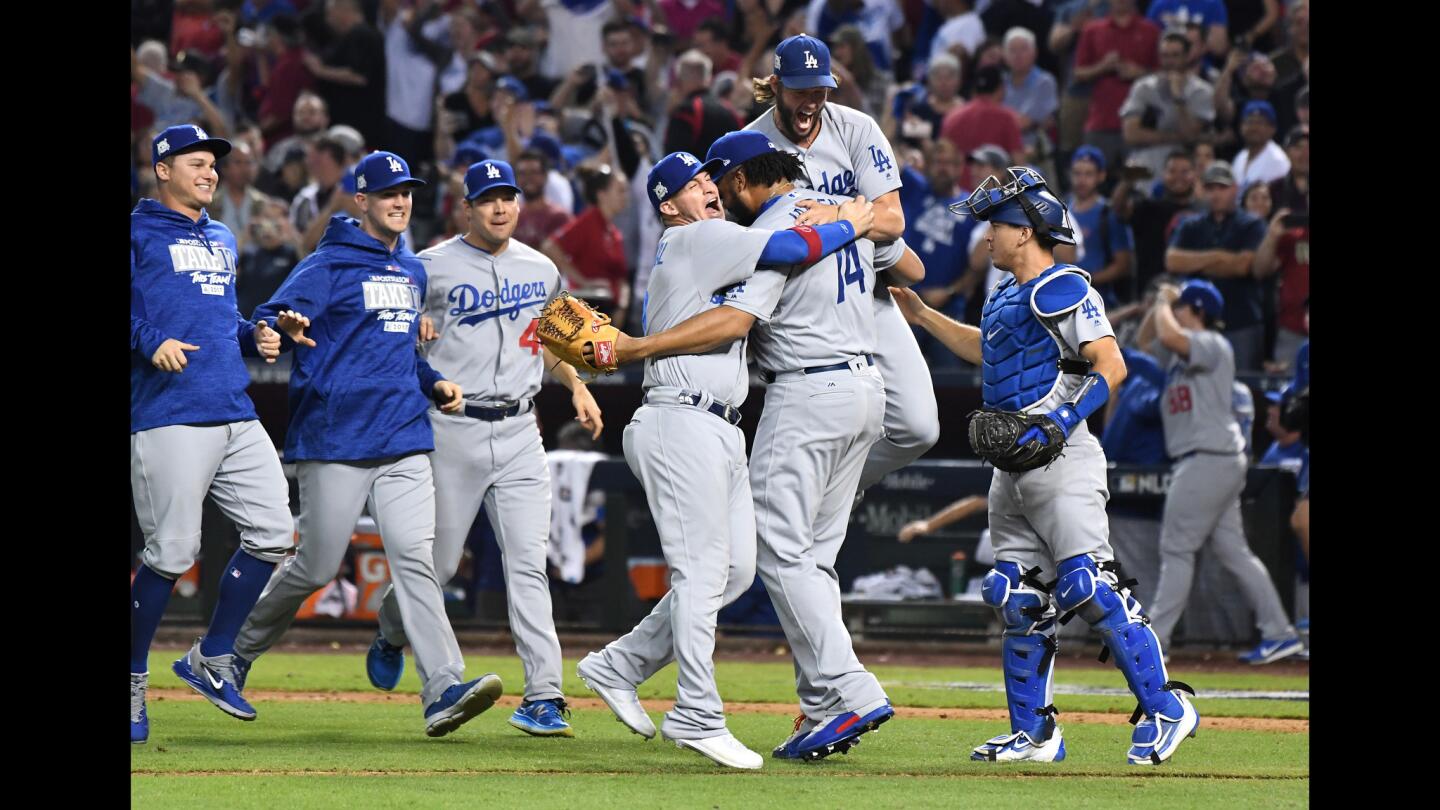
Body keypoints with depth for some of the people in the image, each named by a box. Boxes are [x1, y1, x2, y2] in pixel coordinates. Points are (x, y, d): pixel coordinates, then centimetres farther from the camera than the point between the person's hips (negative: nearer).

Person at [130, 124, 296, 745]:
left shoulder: (221, 241, 24)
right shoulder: (138, 235, 1)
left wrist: (256, 337, 14)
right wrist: (151, 341, -23)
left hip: (236, 416, 8)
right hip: (169, 418, -8)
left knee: (271, 532, 0)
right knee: (173, 553, -9)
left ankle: (212, 659, 15)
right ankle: (133, 682, 7)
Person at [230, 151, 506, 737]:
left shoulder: (412, 270, 20)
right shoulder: (329, 264, -3)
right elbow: (268, 319, -12)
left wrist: (433, 382, 16)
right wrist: (285, 329, -35)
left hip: (404, 439, 5)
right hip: (336, 441, -5)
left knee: (414, 558, -8)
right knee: (317, 566, 0)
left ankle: (443, 690, -19)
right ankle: (238, 652, 24)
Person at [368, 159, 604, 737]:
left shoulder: (541, 270, 13)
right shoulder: (433, 267, -2)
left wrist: (576, 385, 14)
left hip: (519, 430, 3)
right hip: (452, 428, -3)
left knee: (528, 563, -7)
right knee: (439, 560, 3)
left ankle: (543, 697, -11)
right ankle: (391, 634, 36)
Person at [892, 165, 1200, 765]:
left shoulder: (1061, 290, -10)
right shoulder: (1008, 298, 19)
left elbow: (1111, 367, -19)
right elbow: (986, 351, 41)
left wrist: (1061, 422, -27)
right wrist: (920, 315, 40)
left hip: (1062, 463, -10)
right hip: (1012, 469, 10)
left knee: (1089, 586, -17)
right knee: (1018, 598, 8)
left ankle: (1165, 708, -13)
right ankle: (1034, 733, 13)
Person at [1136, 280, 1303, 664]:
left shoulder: (1213, 345, -9)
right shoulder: (1181, 352, 19)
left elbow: (1170, 334, -27)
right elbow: (1147, 338, 33)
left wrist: (1165, 303, -8)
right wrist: (1160, 303, 17)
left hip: (1211, 457, -10)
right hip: (1202, 462, 10)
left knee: (1177, 547, -8)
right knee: (1232, 550, 9)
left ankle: (1155, 639, -8)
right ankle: (1279, 633, 9)